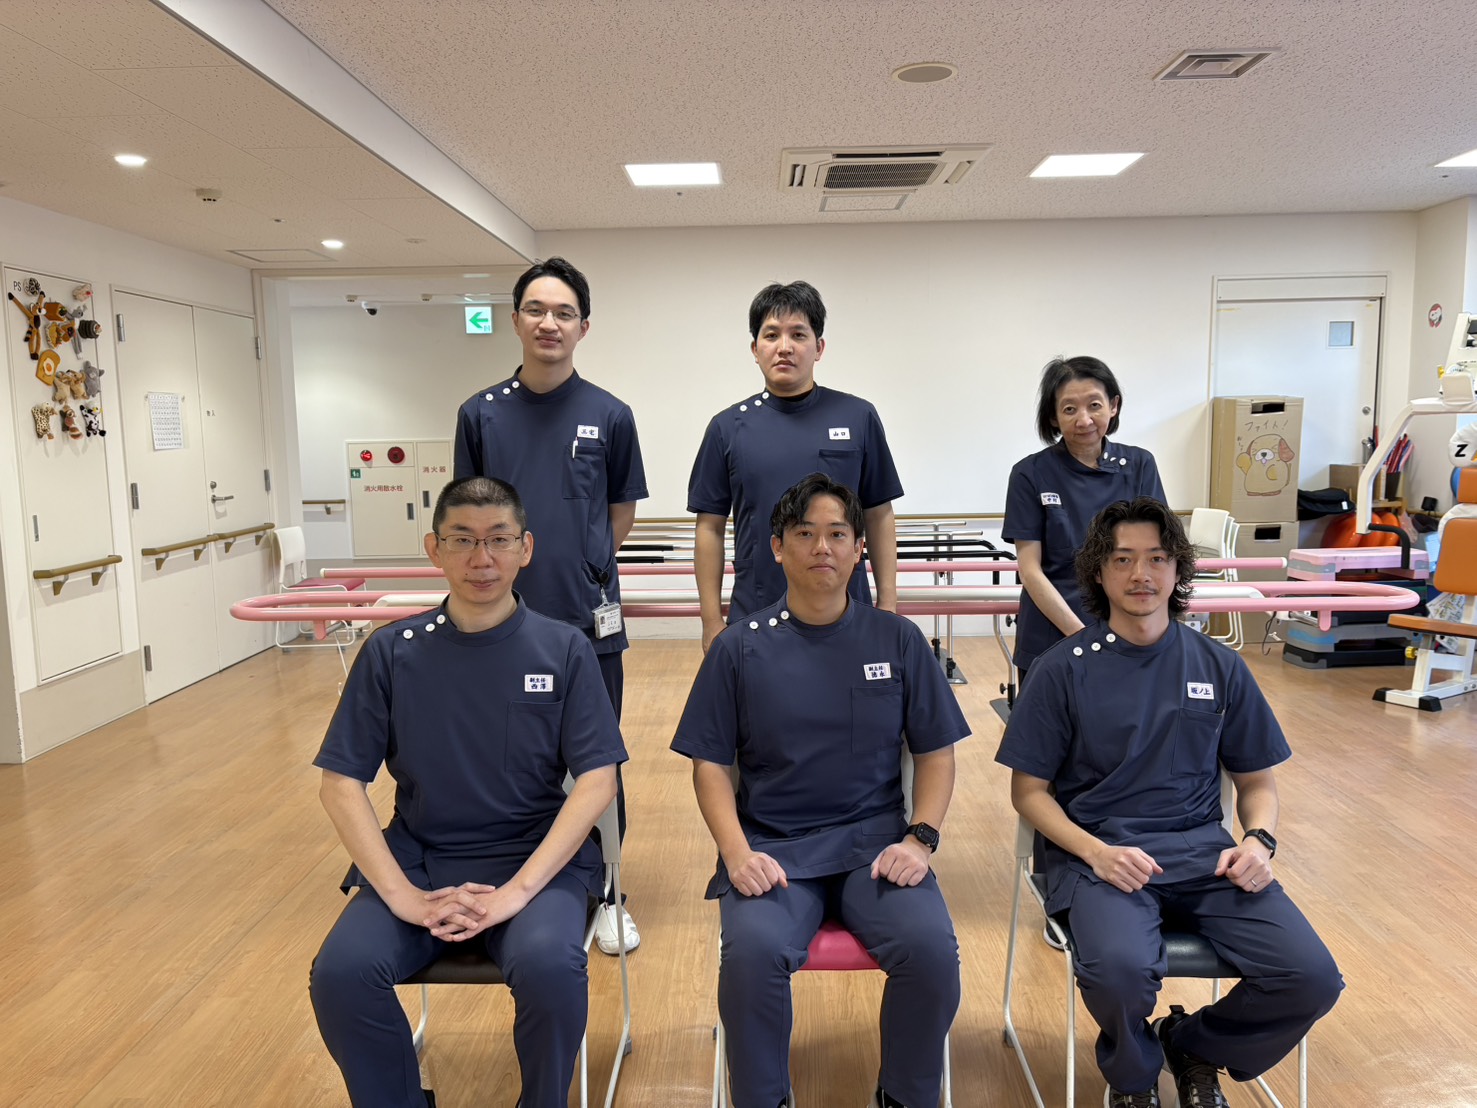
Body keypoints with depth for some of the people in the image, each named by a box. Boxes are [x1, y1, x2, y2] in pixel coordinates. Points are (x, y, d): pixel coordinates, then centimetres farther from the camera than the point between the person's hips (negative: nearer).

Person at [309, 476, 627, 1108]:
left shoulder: (564, 650, -2)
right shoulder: (391, 652, 1)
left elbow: (597, 781, -6)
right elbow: (340, 784, 0)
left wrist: (518, 890, -17)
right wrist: (400, 894, -13)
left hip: (536, 859, -1)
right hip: (417, 858, 2)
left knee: (549, 966, -30)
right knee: (341, 973, -24)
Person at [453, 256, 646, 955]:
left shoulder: (609, 416, 0)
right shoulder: (482, 414, 2)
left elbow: (620, 519, 7)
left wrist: (576, 562, 5)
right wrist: (513, 565, 2)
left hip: (590, 620, -1)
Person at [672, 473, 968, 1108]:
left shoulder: (898, 640, 6)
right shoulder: (739, 649, 4)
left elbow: (936, 752, 9)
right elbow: (710, 765, 4)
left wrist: (921, 837, -6)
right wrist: (736, 853, -10)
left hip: (875, 840, 1)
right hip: (773, 846, -1)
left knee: (930, 946, -26)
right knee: (752, 950, -29)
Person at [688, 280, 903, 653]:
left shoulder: (858, 417, 0)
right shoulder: (728, 427, 1)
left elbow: (878, 517, 4)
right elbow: (710, 528, 3)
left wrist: (887, 607, 0)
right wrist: (712, 621, -1)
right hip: (756, 620, 0)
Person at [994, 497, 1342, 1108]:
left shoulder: (1220, 667, 9)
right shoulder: (1063, 668, -1)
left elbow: (1256, 780, 17)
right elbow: (1029, 790, 1)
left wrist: (1259, 838, -4)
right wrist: (1095, 851, -15)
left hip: (1203, 849, 4)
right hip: (1098, 851, -3)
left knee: (1313, 978, -17)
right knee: (1118, 968, -32)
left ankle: (1193, 1046, 16)